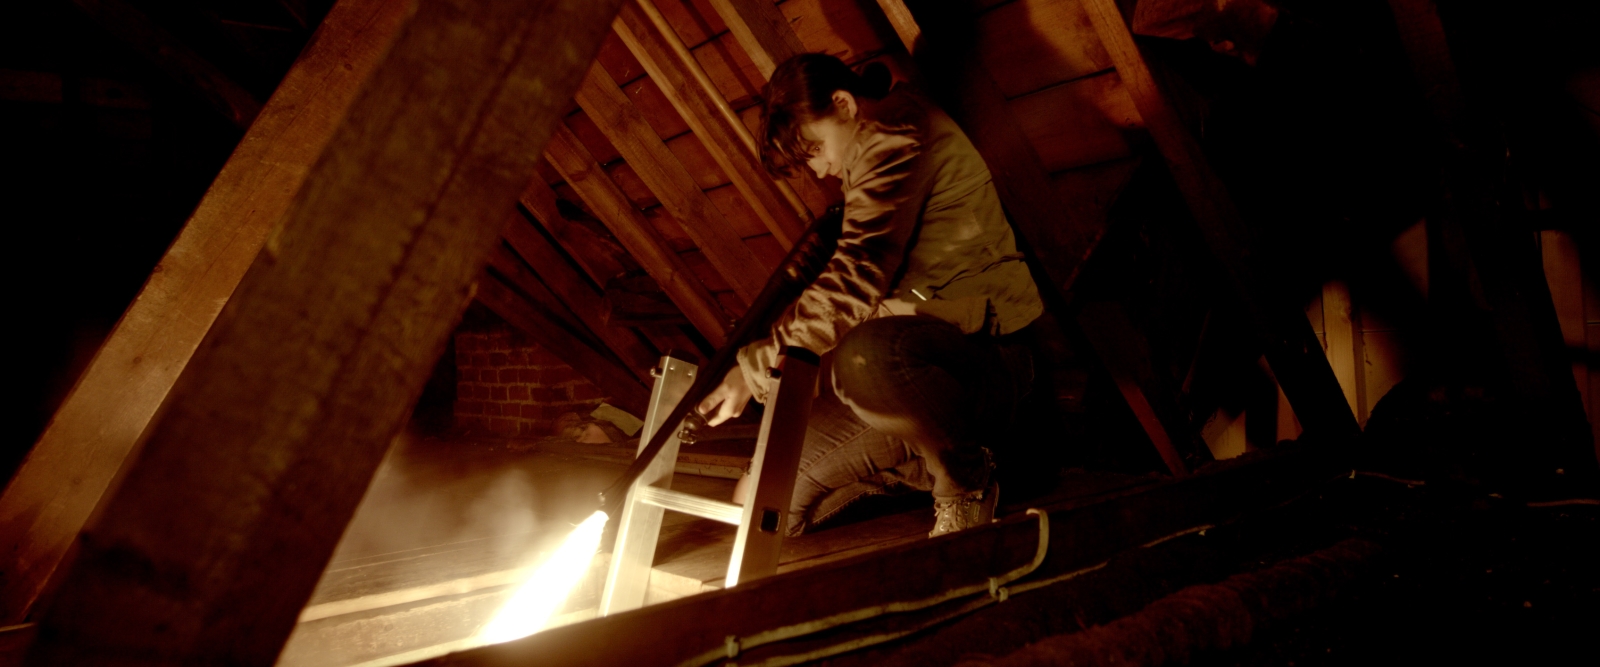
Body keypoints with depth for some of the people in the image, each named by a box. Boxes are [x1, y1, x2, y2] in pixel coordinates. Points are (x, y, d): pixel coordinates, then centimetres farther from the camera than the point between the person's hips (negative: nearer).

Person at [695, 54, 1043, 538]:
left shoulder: (895, 132, -10)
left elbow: (855, 281, -23)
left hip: (982, 352, -9)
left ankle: (966, 480, -14)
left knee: (863, 360, -44)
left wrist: (756, 366, -17)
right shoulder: (871, 159, 22)